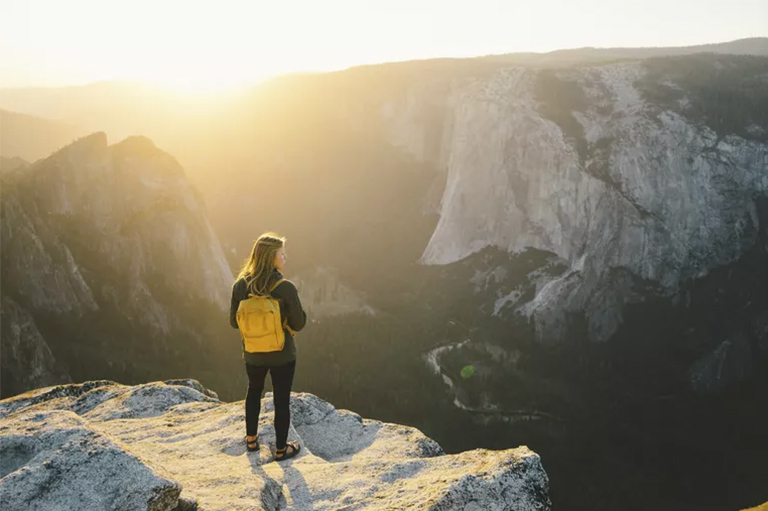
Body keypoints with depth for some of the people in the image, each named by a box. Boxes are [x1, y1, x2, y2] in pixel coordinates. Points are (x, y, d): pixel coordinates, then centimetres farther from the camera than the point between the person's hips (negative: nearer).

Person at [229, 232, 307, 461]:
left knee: (254, 391, 29)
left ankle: (251, 439, 41)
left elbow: (234, 321, -3)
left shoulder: (240, 285, -13)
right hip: (282, 355, -3)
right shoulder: (286, 288, -24)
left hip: (252, 354, 4)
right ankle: (281, 449, 28)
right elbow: (299, 323, -15)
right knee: (282, 399, 14)